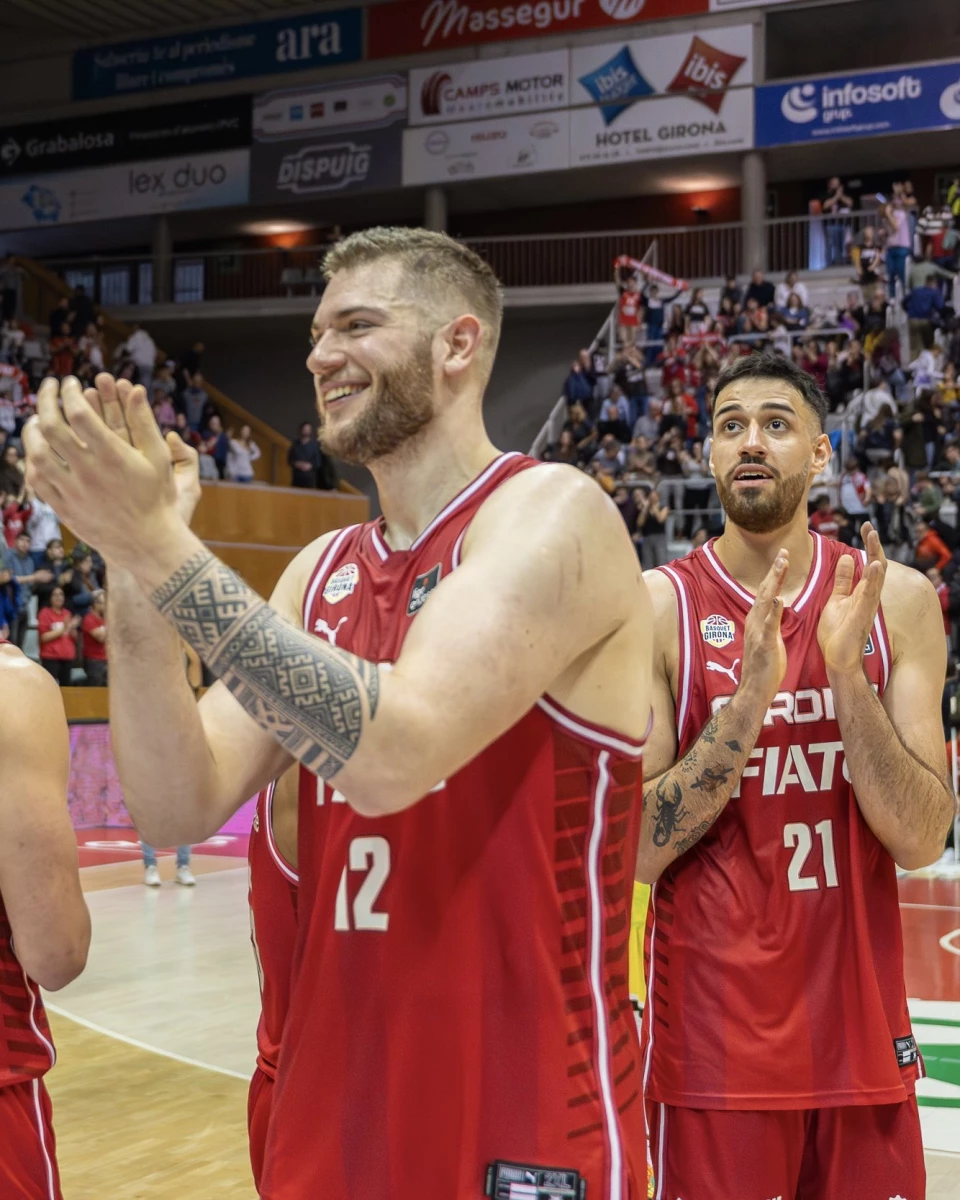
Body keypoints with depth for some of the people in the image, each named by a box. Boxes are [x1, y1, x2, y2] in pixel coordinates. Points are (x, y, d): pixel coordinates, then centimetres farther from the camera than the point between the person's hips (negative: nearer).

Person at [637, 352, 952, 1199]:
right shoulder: (658, 607, -7)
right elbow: (639, 852, -11)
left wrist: (847, 671, -18)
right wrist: (750, 698, -21)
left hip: (860, 1026, 3)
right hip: (714, 1031, -2)